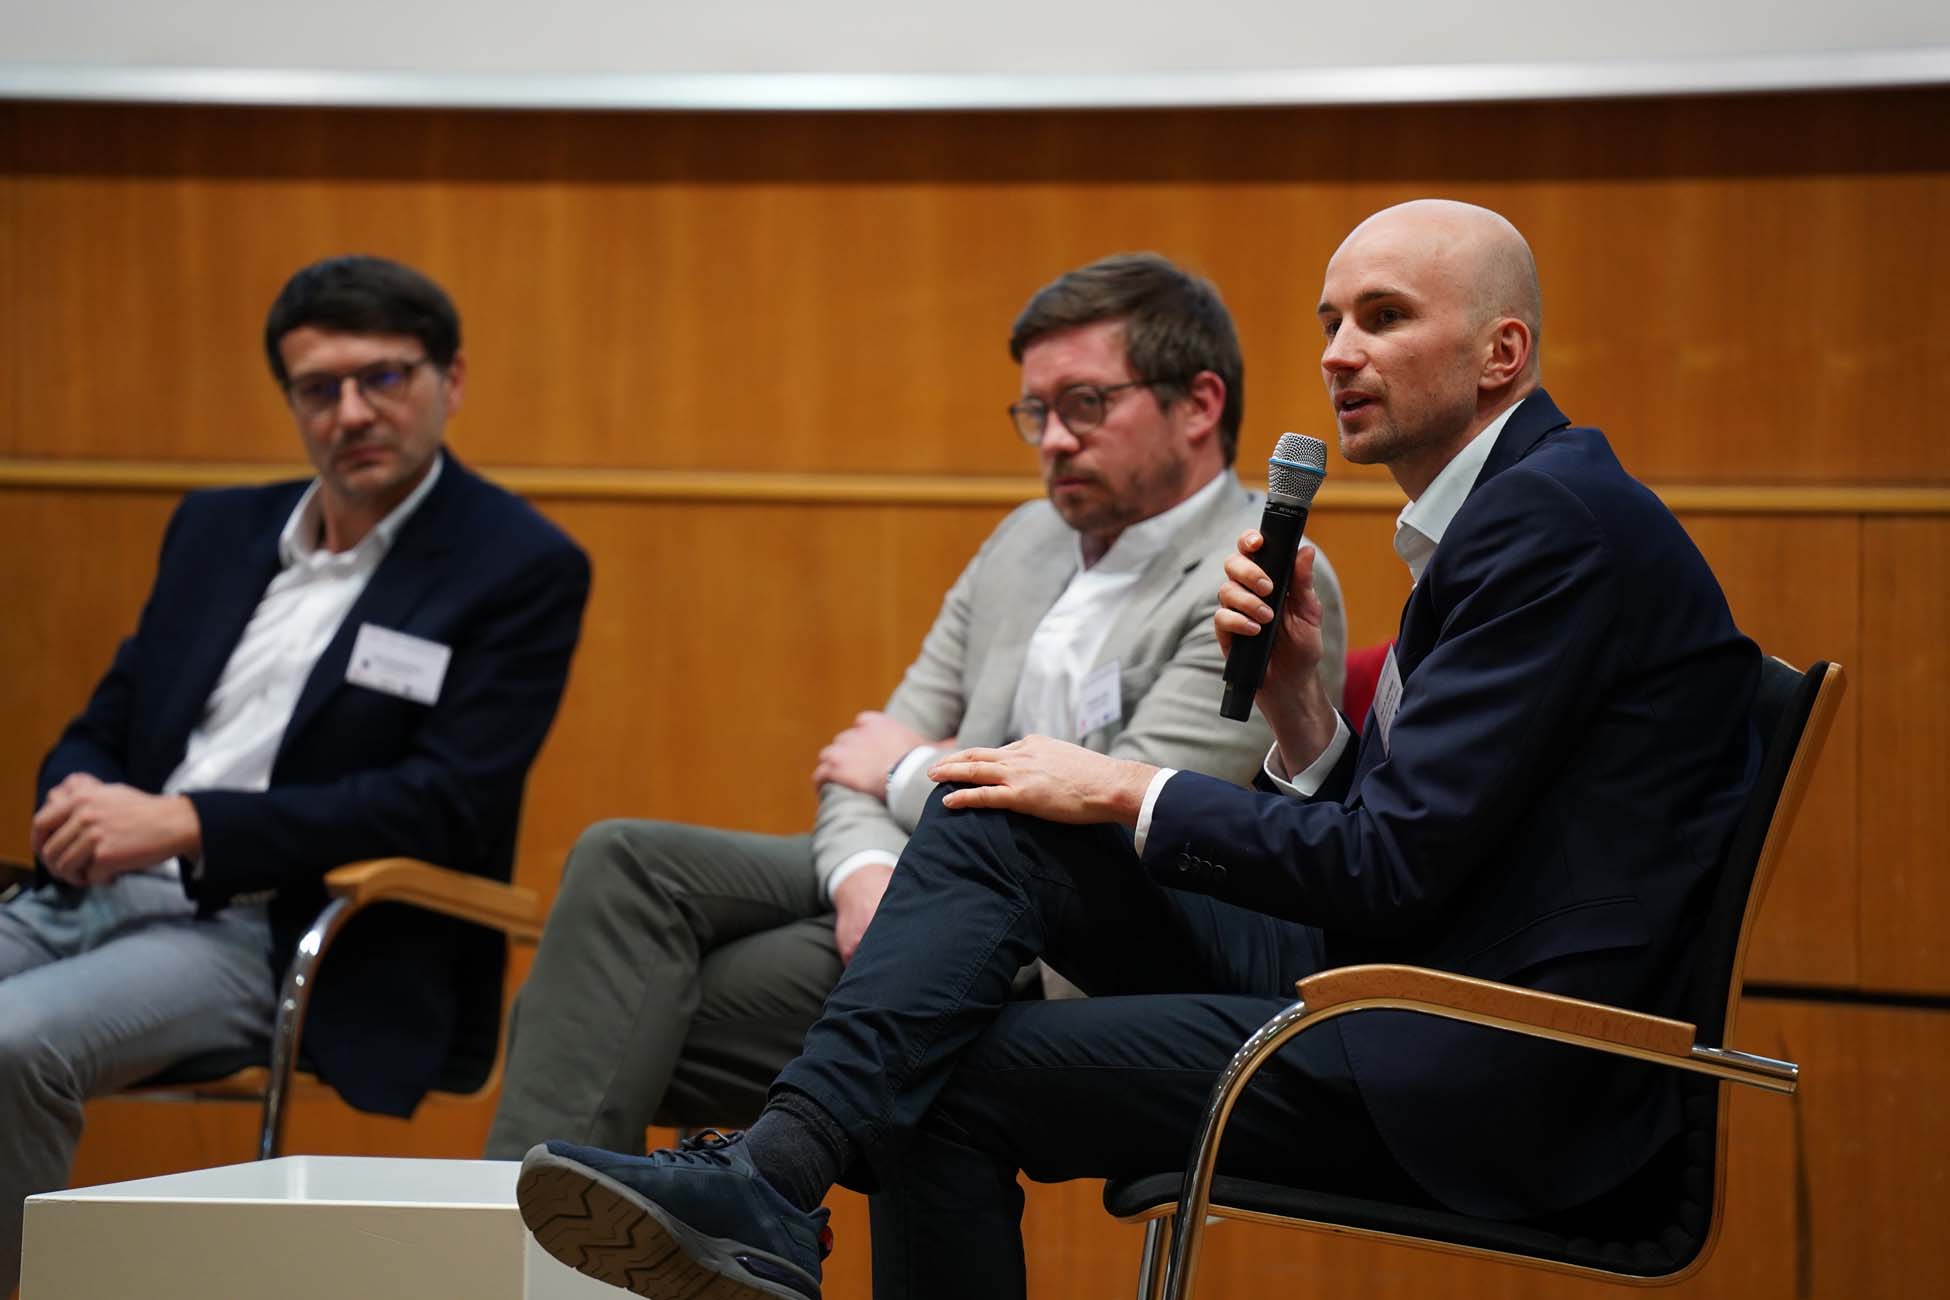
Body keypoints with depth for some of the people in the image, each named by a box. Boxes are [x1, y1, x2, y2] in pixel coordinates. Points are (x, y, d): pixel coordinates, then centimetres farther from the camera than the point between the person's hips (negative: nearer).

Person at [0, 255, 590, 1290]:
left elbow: (451, 804, -12)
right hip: (91, 895, 6)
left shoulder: (522, 570, -2)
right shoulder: (216, 528, 18)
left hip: (270, 936, -6)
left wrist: (187, 825, -17)